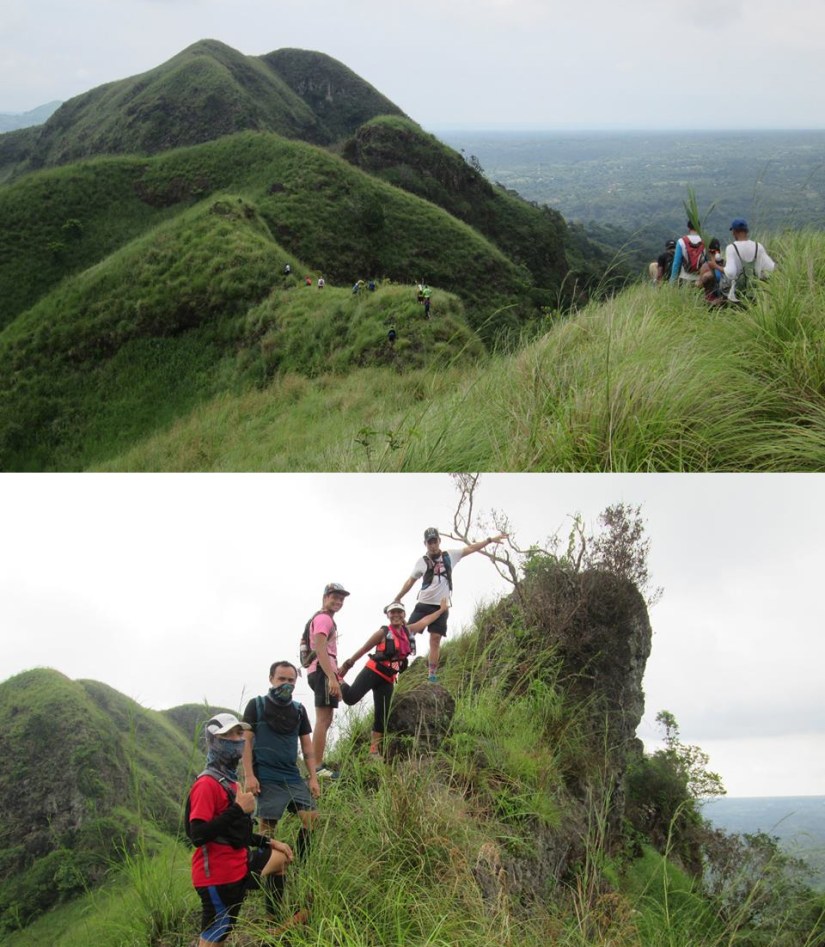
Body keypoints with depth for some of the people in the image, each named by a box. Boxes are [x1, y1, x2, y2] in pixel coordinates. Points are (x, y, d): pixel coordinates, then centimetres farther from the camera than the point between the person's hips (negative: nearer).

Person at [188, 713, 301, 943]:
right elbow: (198, 836, -27)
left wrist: (269, 842, 13)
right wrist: (238, 809, -25)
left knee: (281, 856, 21)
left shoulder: (229, 781, 12)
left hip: (238, 867, 9)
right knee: (212, 940, -4)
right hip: (218, 876, -9)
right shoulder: (207, 784, -19)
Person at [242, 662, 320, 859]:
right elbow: (246, 741, -2)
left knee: (311, 818, -9)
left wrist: (313, 778, 6)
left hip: (293, 778, 4)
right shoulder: (256, 706, 1)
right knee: (267, 827, -6)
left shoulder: (299, 710, 14)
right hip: (266, 779, -4)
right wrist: (249, 776, -11)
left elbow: (307, 746, 14)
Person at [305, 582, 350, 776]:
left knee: (325, 720, 14)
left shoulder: (326, 619, 25)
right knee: (323, 720, -13)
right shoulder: (323, 618, -9)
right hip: (323, 672, -11)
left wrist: (336, 676, 26)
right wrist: (332, 678, -27)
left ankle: (318, 765, 18)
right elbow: (320, 650, -20)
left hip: (322, 672, 11)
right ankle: (317, 767, -16)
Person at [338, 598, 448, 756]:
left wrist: (441, 610, 37)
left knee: (382, 716, 3)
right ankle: (339, 681, 8)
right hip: (373, 672, -5)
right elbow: (363, 649, 0)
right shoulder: (383, 633, -6)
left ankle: (374, 750, 11)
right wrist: (347, 664, 2)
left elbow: (425, 620, 27)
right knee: (351, 698, -23)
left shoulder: (408, 631, 11)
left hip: (388, 679, 5)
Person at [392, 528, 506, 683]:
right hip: (424, 604, 0)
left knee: (435, 639, -2)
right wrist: (397, 599, 11)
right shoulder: (422, 561, 2)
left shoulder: (449, 555, 5)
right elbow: (411, 581, 10)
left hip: (441, 606, 1)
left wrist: (490, 539, 5)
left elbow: (470, 549, 7)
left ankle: (432, 675, 0)